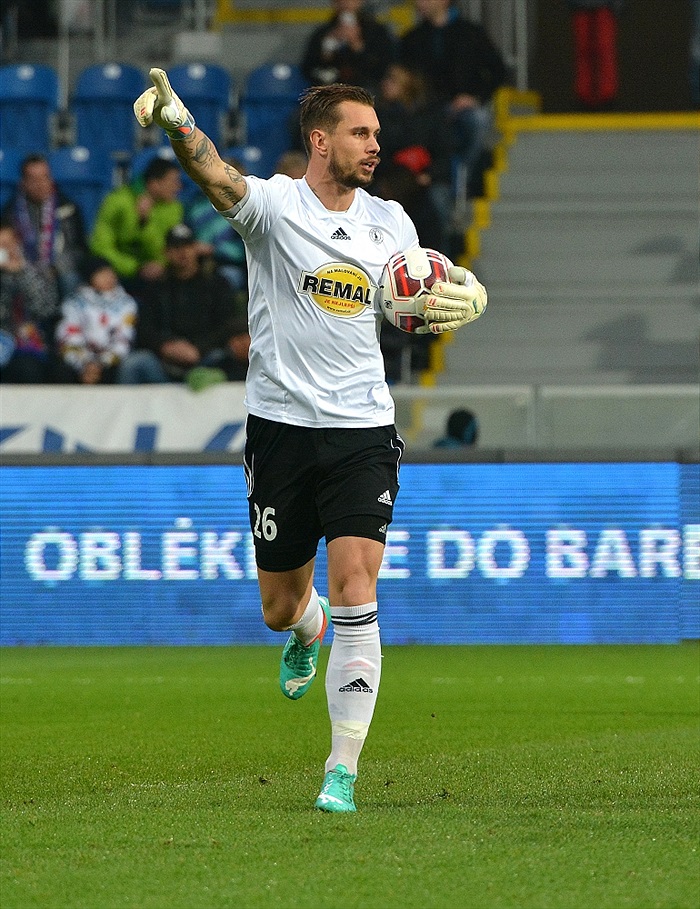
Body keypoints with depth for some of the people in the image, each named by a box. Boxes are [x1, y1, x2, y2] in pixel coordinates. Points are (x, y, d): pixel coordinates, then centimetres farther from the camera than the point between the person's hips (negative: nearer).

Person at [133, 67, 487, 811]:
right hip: (281, 427, -1)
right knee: (279, 606, 9)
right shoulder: (273, 205, -6)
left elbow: (418, 304, 22)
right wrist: (176, 123, -50)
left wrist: (459, 300, -2)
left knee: (354, 588, -15)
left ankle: (343, 770, -12)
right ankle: (307, 629, 50)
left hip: (362, 430, 1)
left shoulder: (390, 222, 7)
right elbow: (216, 177, -28)